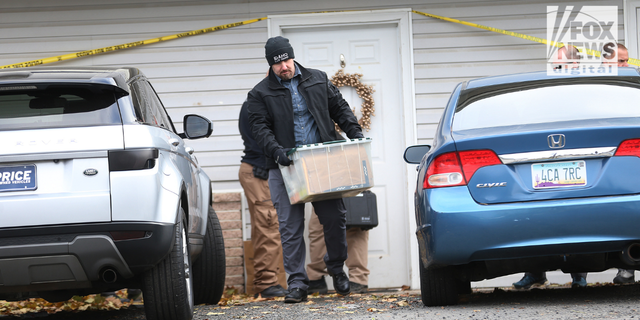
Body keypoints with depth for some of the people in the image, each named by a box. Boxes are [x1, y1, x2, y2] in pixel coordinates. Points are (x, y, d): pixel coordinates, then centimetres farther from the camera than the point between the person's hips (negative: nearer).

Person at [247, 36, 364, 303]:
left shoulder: (318, 80, 12)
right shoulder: (260, 94, 4)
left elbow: (340, 108, 17)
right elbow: (260, 128, -4)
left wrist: (354, 131, 1)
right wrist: (276, 150, -22)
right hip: (286, 166, -2)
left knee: (335, 216, 0)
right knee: (290, 226, -4)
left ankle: (336, 267, 23)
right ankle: (296, 283, -1)